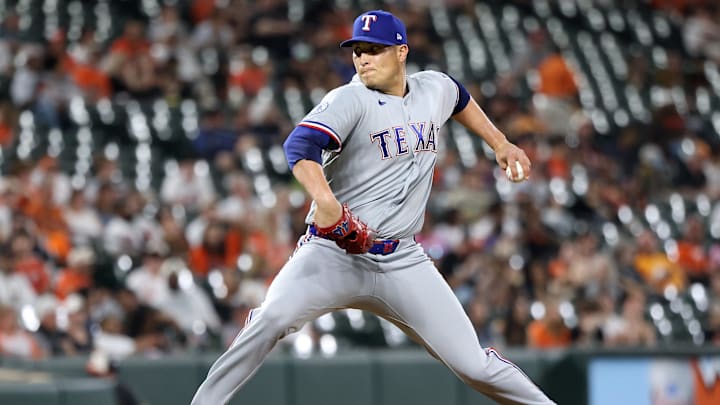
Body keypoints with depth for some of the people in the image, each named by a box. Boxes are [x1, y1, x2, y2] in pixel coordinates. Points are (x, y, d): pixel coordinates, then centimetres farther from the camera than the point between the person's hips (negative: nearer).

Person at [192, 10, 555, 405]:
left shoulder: (434, 88, 9)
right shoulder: (351, 99, -9)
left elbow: (459, 98, 35)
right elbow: (299, 145, -27)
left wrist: (500, 143, 30)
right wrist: (325, 201, -43)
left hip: (402, 262, 4)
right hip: (333, 252, -4)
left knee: (475, 366, -3)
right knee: (271, 318, -30)